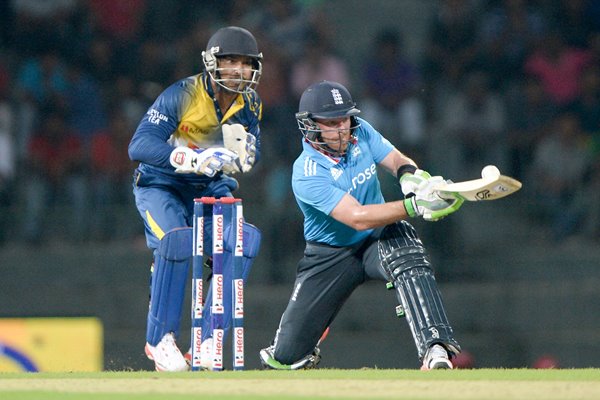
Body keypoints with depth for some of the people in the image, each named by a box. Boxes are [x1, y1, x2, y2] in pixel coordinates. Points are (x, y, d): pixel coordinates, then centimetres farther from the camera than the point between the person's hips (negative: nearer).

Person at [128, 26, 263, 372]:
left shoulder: (250, 104, -5)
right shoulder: (182, 96, -23)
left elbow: (250, 161, 1)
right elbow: (139, 146, -33)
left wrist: (241, 149, -26)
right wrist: (195, 159, -46)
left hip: (211, 188, 5)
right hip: (161, 185, -5)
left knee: (245, 239, -19)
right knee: (177, 241, -31)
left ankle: (210, 339, -12)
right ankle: (160, 340, -15)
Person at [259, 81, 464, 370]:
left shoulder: (360, 132, -9)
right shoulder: (307, 175, -27)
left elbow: (397, 161, -8)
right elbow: (358, 218, -35)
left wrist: (412, 176, -34)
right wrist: (415, 206, -45)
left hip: (379, 238, 3)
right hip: (330, 255, -3)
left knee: (410, 259, -35)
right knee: (288, 357, 0)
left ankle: (435, 350, -45)